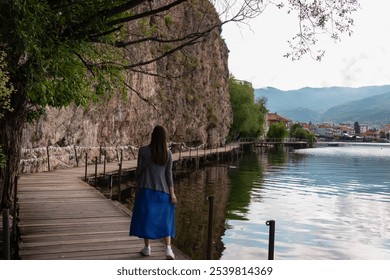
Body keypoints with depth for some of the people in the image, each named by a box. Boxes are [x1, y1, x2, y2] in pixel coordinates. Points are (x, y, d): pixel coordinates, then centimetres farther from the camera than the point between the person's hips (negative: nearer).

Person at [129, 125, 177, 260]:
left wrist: (137, 186, 10)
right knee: (164, 219, 10)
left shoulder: (143, 150, -8)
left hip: (146, 189, -1)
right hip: (162, 191, 1)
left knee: (145, 217, 12)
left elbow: (139, 170, -3)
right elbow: (169, 174, -4)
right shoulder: (168, 153, -5)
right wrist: (172, 193, 1)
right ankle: (168, 248, 0)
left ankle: (147, 248, 18)